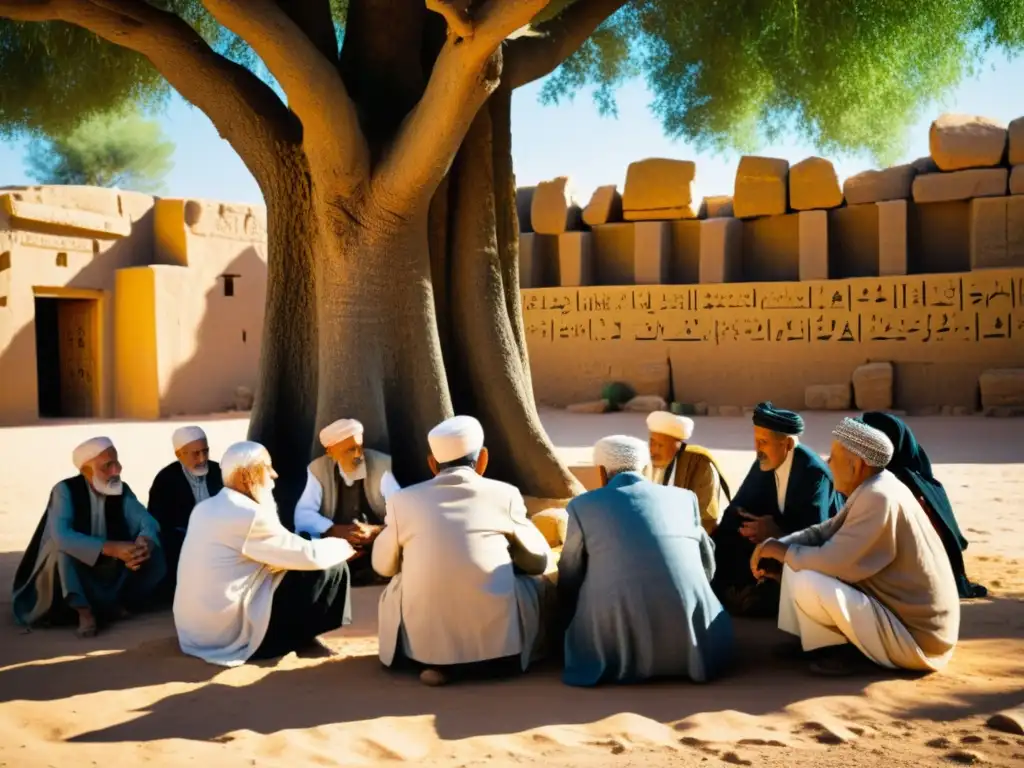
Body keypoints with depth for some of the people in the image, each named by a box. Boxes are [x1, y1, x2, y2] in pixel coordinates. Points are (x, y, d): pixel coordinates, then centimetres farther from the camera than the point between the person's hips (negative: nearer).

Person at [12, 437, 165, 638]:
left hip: (110, 569, 4)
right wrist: (112, 548, -44)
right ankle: (84, 611, -23)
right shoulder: (65, 490, -20)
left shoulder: (122, 490, -6)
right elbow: (61, 536, -35)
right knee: (63, 549, -34)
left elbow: (148, 522, -14)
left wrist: (144, 543, -40)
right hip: (75, 567, -3)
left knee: (154, 554, -18)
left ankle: (115, 602, -3)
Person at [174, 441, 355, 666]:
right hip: (229, 633, -9)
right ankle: (296, 637, 15)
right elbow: (310, 556, -12)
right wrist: (344, 545, 6)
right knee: (332, 568, -4)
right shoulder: (250, 516, -18)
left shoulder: (205, 508, 9)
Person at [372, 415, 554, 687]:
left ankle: (438, 662, 10)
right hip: (497, 640, -1)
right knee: (541, 587, 25)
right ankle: (487, 661, 10)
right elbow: (539, 560, 14)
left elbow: (383, 565, 20)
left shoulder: (404, 499, 6)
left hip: (422, 642, 1)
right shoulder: (504, 494, 4)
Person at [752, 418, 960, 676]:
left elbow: (832, 561, -26)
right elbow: (825, 532, 14)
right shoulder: (873, 489, 6)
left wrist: (784, 552, -8)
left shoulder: (879, 497, -25)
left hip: (915, 635, -10)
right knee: (801, 564, 11)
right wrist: (777, 545, -3)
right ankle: (848, 641, 11)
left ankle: (852, 650, -4)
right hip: (904, 612, 10)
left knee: (806, 583, -25)